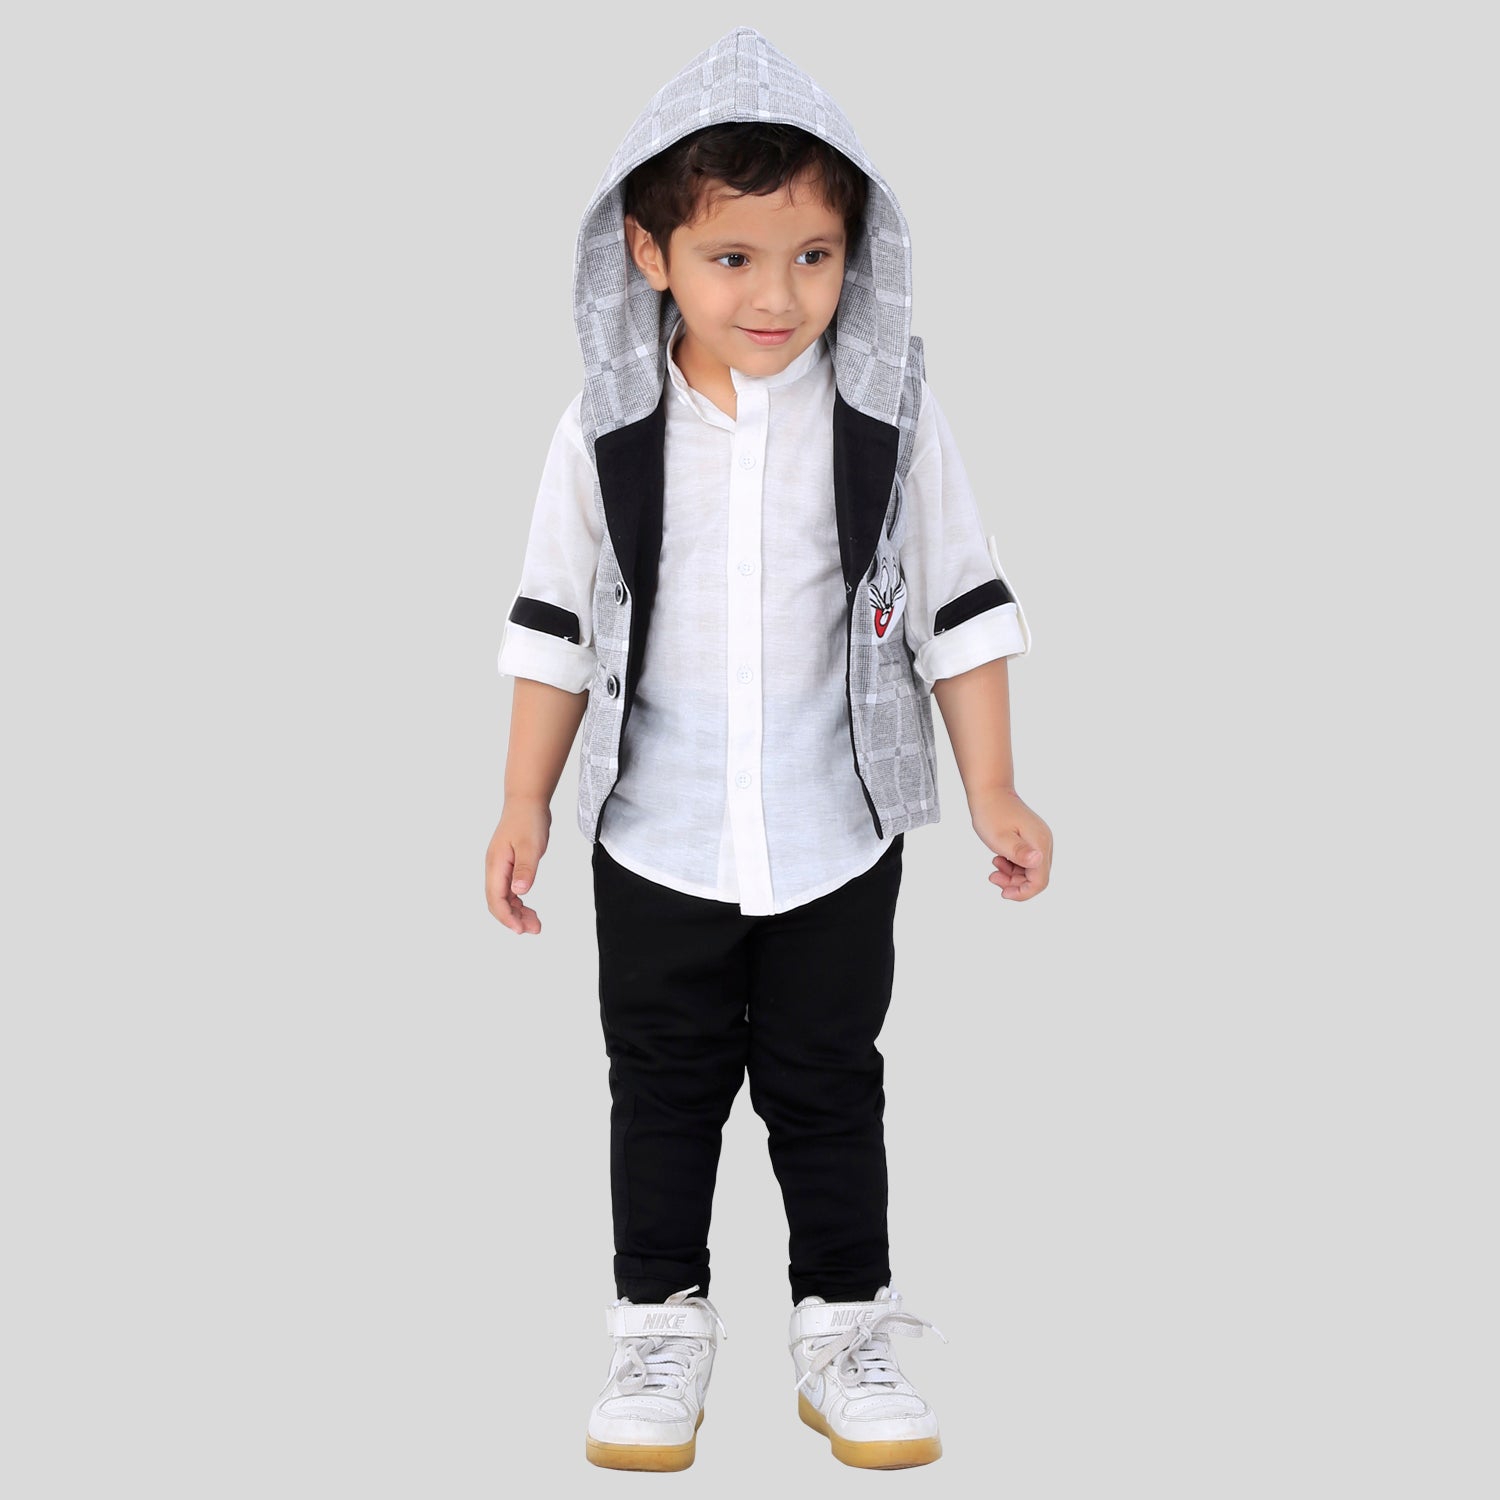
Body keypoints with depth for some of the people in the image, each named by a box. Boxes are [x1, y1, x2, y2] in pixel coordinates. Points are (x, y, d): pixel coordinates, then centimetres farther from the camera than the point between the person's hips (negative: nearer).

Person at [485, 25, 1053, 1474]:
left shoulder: (892, 417, -8)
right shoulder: (607, 429, -7)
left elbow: (961, 608, -1)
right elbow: (555, 624, 1)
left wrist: (993, 792, -2)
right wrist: (524, 804, 1)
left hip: (839, 837, 0)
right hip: (657, 841, 1)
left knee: (829, 1086, 12)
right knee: (663, 1086, 12)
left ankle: (843, 1329, 27)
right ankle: (661, 1322, 28)